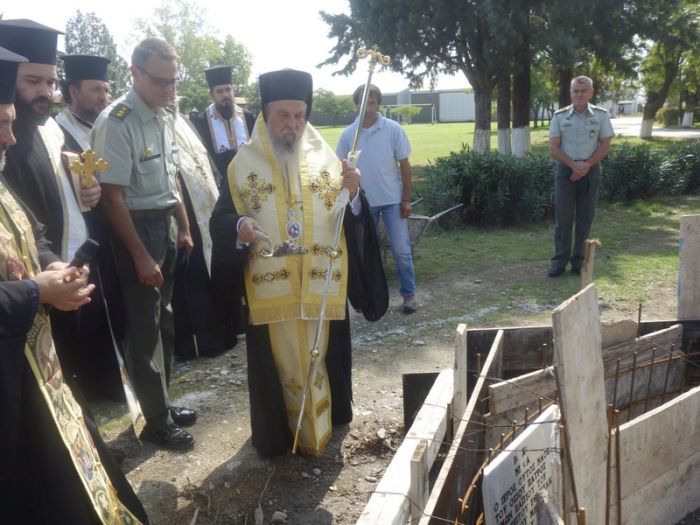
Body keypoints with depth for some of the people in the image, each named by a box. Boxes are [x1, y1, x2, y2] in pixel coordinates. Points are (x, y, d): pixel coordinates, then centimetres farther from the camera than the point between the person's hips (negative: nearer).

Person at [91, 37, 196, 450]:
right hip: (135, 229, -8)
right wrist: (141, 256, -18)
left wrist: (184, 228, 14)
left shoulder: (164, 117, 5)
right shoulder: (116, 123, -19)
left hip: (166, 225, 8)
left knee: (164, 322, 17)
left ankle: (161, 404, 33)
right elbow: (113, 197, -19)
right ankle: (156, 421, 19)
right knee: (145, 328, 3)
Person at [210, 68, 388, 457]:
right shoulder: (244, 163, 1)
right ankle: (278, 434, 29)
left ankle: (321, 429, 34)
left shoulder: (325, 159, 3)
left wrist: (352, 194, -20)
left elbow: (351, 221, 1)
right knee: (276, 363, 10)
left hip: (321, 287, 1)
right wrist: (239, 226, -21)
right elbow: (220, 221, 0)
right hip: (269, 290, -1)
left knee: (321, 359, 13)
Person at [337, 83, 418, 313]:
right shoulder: (348, 134, -1)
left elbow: (404, 165, -2)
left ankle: (409, 294, 12)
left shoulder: (393, 129, -6)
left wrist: (406, 199, -5)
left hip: (392, 199, -2)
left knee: (401, 249, -1)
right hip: (362, 201, 2)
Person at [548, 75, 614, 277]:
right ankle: (559, 260, 7)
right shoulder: (559, 116, -1)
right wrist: (574, 165, -16)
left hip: (590, 171, 1)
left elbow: (605, 146, -1)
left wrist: (586, 166, -13)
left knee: (585, 218, 4)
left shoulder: (601, 116, 0)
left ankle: (579, 261, 12)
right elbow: (553, 149, -3)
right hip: (565, 170, 0)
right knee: (563, 217, 0)